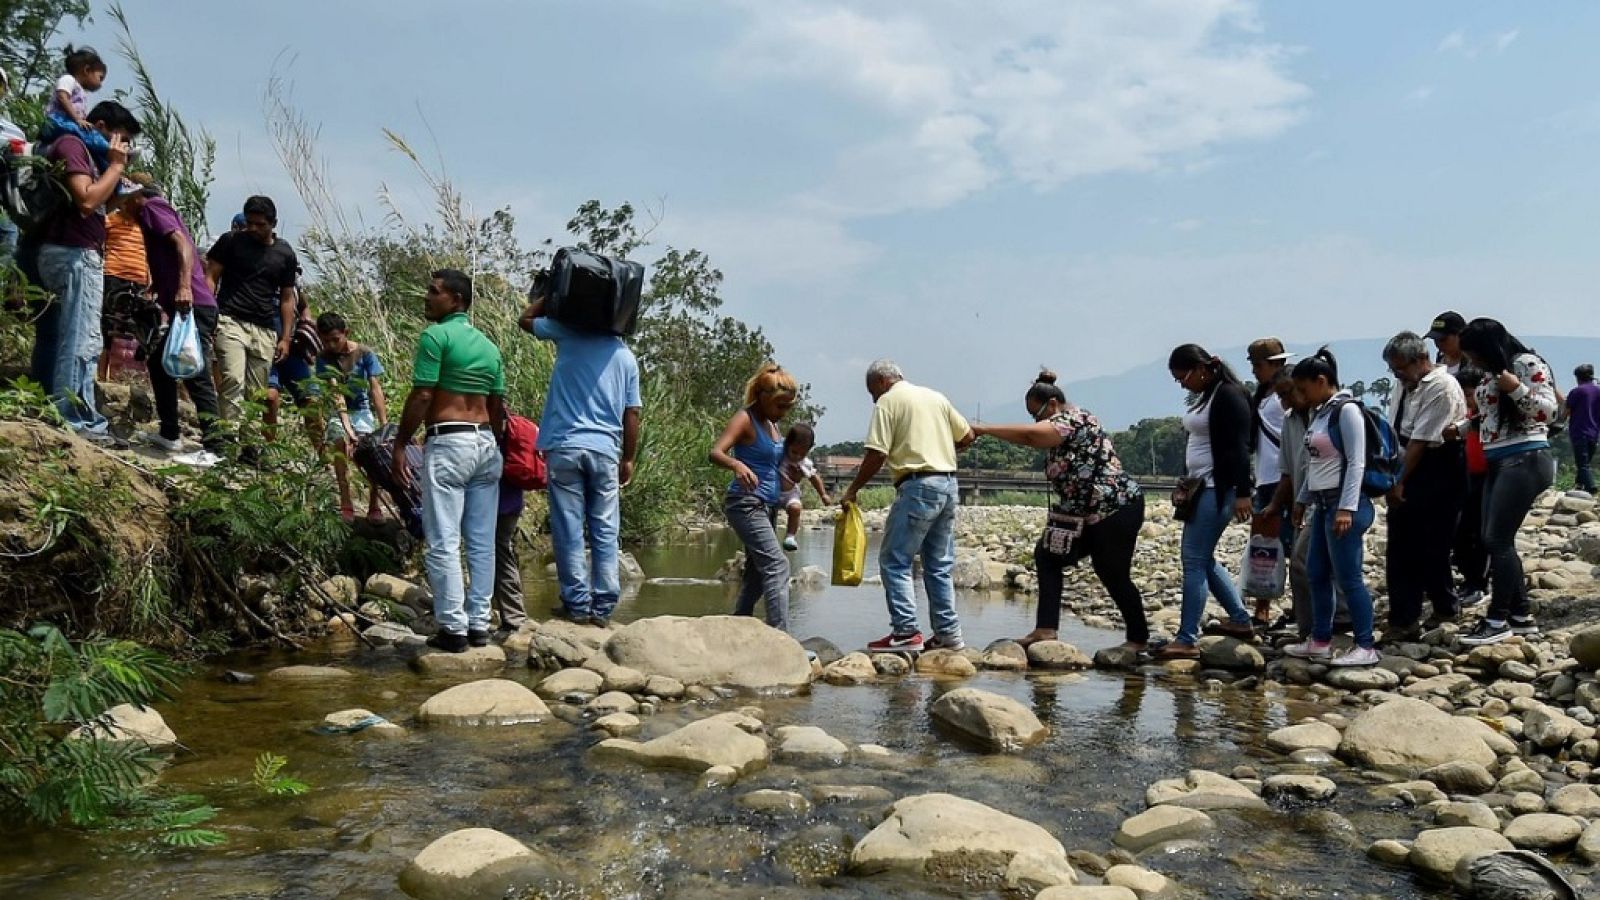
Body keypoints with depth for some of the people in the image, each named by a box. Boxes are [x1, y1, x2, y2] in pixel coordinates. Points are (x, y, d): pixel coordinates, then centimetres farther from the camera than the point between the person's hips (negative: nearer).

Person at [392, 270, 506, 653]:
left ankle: (454, 628, -2)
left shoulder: (435, 335, -5)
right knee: (482, 542, 9)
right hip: (486, 443, 7)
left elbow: (422, 396, -11)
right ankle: (479, 624, 14)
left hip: (447, 444, -7)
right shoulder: (488, 345, 16)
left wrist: (399, 445, -6)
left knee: (443, 543, -3)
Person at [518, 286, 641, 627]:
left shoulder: (569, 334, 0)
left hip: (565, 446, -2)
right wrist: (629, 458, 14)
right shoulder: (626, 356, 8)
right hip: (606, 451, 2)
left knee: (569, 530, 3)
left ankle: (577, 604, 5)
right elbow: (632, 413, 7)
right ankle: (603, 607, 6)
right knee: (606, 532, 6)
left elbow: (527, 318, 17)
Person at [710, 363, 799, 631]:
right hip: (746, 504, -10)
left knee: (758, 572, 15)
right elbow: (716, 452, -25)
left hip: (768, 506, 10)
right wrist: (736, 465, -44)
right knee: (776, 565, -18)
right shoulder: (745, 419, -10)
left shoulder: (772, 425, 14)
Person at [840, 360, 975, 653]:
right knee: (940, 565, 13)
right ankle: (948, 633, 14)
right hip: (949, 484, 8)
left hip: (918, 487, -7)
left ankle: (906, 632, -7)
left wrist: (852, 490, -2)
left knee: (894, 561, -1)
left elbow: (877, 454, -10)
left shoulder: (888, 401, -3)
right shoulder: (936, 396, 17)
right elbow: (967, 436, 18)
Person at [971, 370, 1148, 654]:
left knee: (1113, 575, -1)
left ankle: (1138, 639, 17)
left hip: (1117, 508, -10)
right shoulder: (1059, 431, 16)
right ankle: (1046, 629, -1)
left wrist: (983, 429, -28)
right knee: (1047, 555, 3)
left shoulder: (1075, 419, -16)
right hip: (1087, 514, 10)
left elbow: (1030, 434, -31)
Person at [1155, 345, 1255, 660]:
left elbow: (1239, 447, -19)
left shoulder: (1230, 395, -13)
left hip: (1218, 489, -10)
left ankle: (1187, 639, -7)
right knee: (1202, 559, 15)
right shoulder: (1202, 397, 15)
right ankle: (1240, 620, 26)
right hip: (1201, 488, 10)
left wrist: (1242, 492, -24)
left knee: (1195, 560, -10)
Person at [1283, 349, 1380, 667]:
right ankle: (1320, 641, 20)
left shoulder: (1346, 410, -11)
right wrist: (1302, 500, 23)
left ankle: (1366, 647, 1)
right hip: (1323, 504, 9)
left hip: (1344, 504, -9)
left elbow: (1356, 463, -17)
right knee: (1316, 573, 12)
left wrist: (1346, 508, -22)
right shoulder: (1319, 413, 14)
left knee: (1348, 577, -6)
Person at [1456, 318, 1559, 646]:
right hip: (1497, 462, 9)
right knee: (1493, 540, 8)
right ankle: (1521, 615, 16)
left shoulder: (1527, 364, -9)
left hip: (1524, 460, -9)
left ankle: (1498, 620, -1)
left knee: (1498, 539, -9)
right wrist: (1459, 429, 18)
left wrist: (1517, 390, -27)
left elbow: (1548, 412, -15)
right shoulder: (1491, 373, 14)